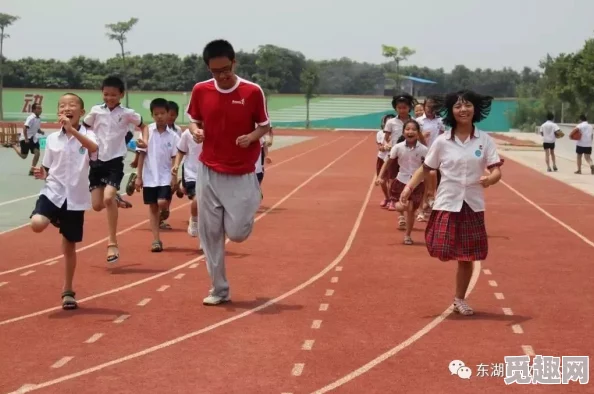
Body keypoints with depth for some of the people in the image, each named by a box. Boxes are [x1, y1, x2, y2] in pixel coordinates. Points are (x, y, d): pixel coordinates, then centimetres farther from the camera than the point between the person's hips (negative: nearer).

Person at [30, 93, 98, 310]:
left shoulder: (87, 134, -5)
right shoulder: (52, 138, 3)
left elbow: (94, 148, -30)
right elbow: (48, 169, 13)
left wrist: (72, 130, -37)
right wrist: (41, 174, -10)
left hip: (76, 198, -1)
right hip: (53, 192, 1)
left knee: (69, 246, 7)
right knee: (37, 224, -28)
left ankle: (68, 291, 23)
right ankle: (56, 219, 10)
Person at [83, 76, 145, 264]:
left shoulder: (127, 113, -4)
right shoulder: (96, 111, 0)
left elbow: (143, 126, 12)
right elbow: (83, 129, 13)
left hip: (115, 161, -3)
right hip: (97, 161, 3)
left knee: (108, 198, -23)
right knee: (97, 205, 1)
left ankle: (112, 243, -13)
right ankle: (117, 200, 37)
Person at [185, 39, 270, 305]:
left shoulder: (252, 91, -9)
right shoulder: (200, 90, -2)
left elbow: (264, 126, 0)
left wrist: (252, 137, -20)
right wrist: (195, 131, -12)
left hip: (241, 174, -2)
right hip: (209, 172, 2)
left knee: (237, 233, -5)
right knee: (210, 233, 3)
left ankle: (253, 200, 29)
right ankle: (219, 289, 15)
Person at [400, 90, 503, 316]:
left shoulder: (485, 140, -1)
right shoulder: (442, 141, -2)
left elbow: (496, 170, -6)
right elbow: (426, 169, 5)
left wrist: (490, 179, -29)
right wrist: (409, 187, -9)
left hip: (473, 206, 1)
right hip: (446, 204, -1)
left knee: (466, 257, 7)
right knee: (443, 252, -11)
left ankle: (459, 300, 23)